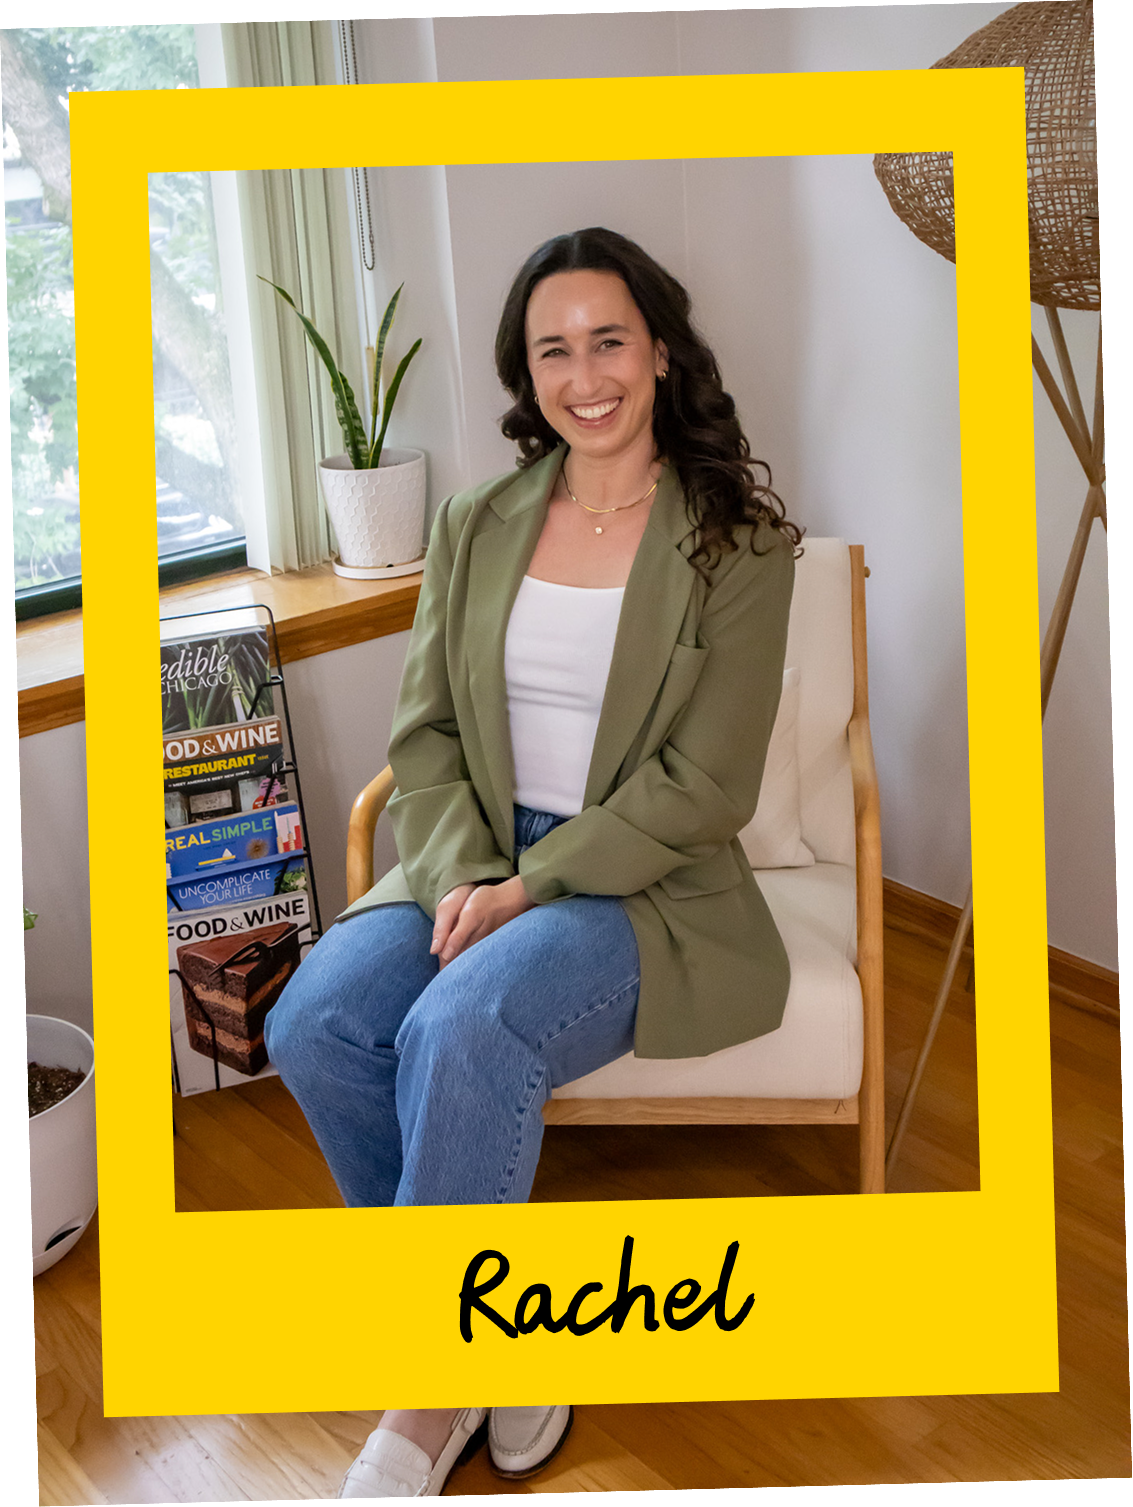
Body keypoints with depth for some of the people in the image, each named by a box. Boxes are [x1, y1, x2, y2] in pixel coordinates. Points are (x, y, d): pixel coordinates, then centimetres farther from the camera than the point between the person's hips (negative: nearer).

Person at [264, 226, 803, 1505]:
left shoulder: (739, 546, -3)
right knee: (314, 1022, -23)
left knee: (460, 1030, -33)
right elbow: (423, 731, 7)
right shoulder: (476, 526, 11)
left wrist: (530, 887, -17)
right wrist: (461, 873, -12)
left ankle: (434, 1388, -11)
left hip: (645, 889, -4)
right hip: (477, 865, 5)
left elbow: (703, 785, -9)